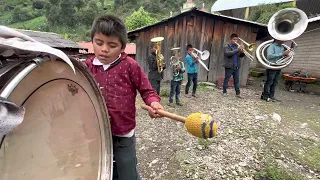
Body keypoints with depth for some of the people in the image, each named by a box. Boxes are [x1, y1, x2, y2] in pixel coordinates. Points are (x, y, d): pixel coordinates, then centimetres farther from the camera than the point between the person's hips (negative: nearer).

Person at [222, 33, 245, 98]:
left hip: (236, 67, 5)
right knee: (226, 79, 5)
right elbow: (228, 53, -23)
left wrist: (242, 52, -11)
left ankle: (238, 93, 12)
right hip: (229, 66, -5)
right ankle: (224, 91, 16)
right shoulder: (226, 47, -3)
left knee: (237, 80, 7)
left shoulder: (237, 46, 13)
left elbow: (241, 56, 11)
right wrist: (238, 50, -28)